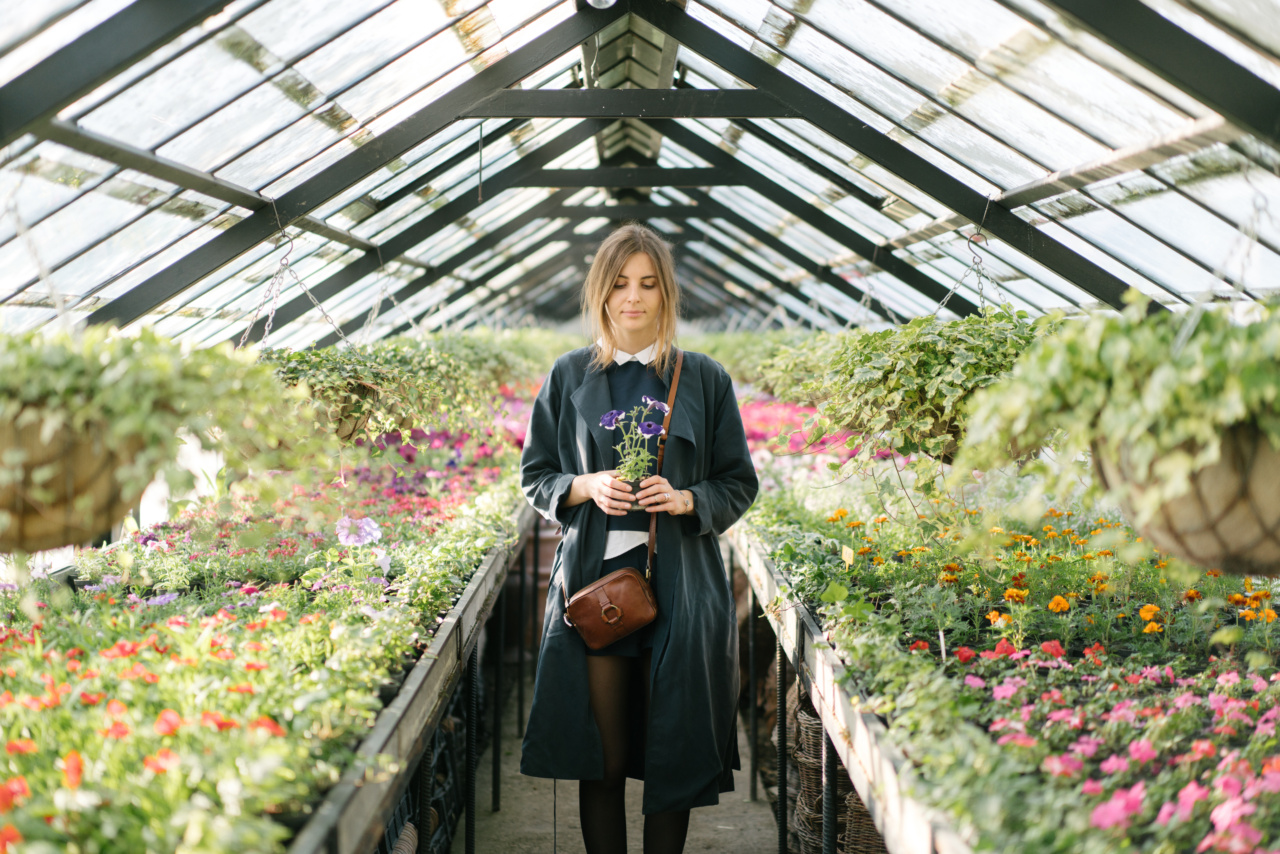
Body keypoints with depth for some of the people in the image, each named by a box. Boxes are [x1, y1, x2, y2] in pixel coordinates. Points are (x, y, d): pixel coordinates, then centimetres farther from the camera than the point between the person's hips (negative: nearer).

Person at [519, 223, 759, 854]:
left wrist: (686, 500, -11)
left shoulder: (704, 379, 6)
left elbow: (740, 484, 8)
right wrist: (587, 486, -9)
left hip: (679, 584, 0)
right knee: (602, 760, 2)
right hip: (593, 578, 0)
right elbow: (535, 477, 11)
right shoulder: (570, 377, 8)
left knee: (674, 757, 2)